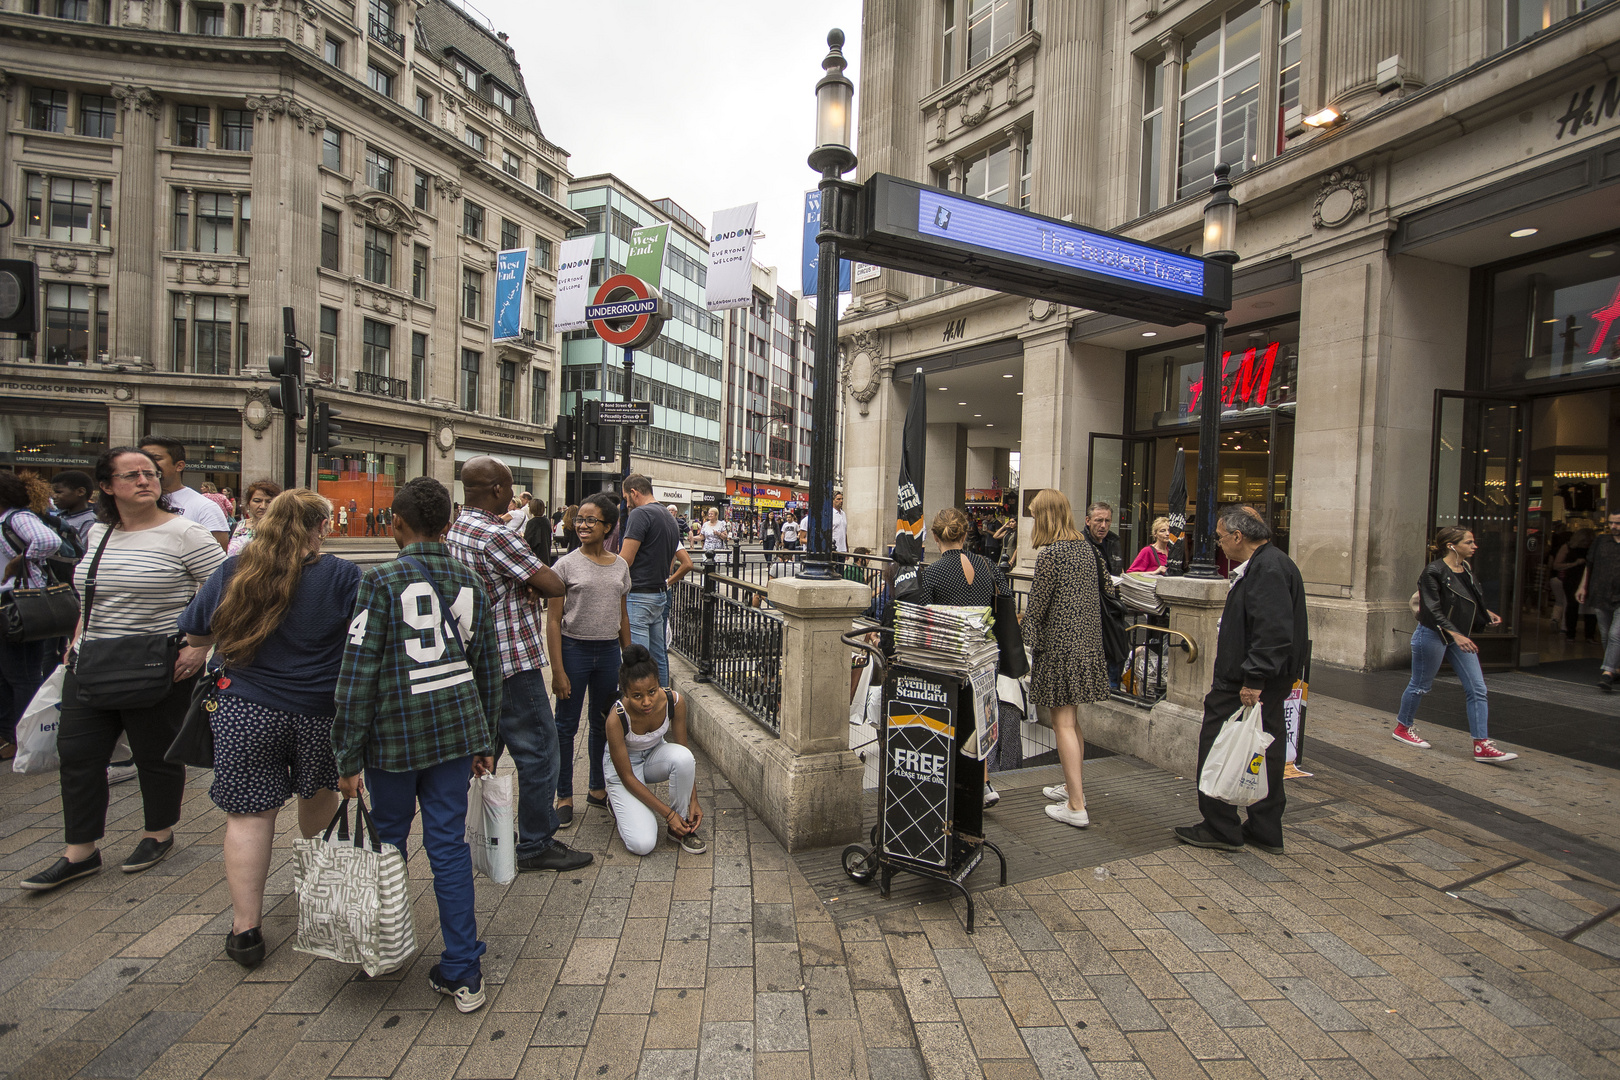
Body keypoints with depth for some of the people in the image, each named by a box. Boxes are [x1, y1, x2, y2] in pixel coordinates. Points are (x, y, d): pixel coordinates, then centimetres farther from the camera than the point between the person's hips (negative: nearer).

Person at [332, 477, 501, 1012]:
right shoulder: (470, 582, 4)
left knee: (388, 840, 18)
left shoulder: (382, 581, -10)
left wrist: (348, 757, -5)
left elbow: (358, 671, -12)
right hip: (456, 726, 3)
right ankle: (463, 972, 15)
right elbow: (487, 667, 10)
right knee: (449, 844, 9)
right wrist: (486, 742, 19)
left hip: (395, 731, -3)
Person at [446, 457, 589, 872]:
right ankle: (536, 845, 11)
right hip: (512, 662, -10)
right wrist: (532, 585, 1)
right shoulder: (495, 535, -21)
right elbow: (555, 585, -20)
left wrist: (523, 586, -5)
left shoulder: (456, 530, 10)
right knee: (538, 751, 1)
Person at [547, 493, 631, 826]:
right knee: (566, 726, 6)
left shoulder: (620, 566, 4)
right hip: (574, 649, -3)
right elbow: (553, 620, -8)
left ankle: (598, 788, 32)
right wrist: (557, 670, -13)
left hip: (609, 651, 4)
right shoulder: (566, 565, -7)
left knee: (603, 723, 15)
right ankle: (565, 796, 21)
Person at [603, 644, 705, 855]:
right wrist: (668, 813, -23)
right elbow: (627, 776, -23)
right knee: (642, 844, -20)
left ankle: (680, 828, -11)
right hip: (624, 765, -3)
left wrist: (693, 800, -14)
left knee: (683, 756, -34)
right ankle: (621, 807, 13)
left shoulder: (674, 702, -25)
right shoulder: (617, 718, -33)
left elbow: (683, 750, -10)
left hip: (655, 755, 3)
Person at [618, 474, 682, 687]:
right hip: (660, 594, 9)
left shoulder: (640, 514, -12)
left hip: (639, 596, -9)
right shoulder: (669, 517, 17)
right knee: (658, 657, 15)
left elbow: (625, 560, -16)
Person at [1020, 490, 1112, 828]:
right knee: (1073, 719, 20)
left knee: (1063, 723, -2)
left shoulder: (1050, 553, -15)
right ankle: (1074, 784, 34)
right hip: (1088, 640, 8)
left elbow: (1037, 605, -12)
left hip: (1060, 644, -8)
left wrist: (1029, 638, 4)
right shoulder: (1086, 548, 9)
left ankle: (1076, 807, 2)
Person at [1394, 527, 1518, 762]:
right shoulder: (1434, 572, -16)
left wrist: (1487, 613, 5)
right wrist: (1455, 634, -29)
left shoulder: (1466, 569, 7)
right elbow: (1433, 610, -20)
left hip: (1460, 637, 8)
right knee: (1420, 685, 6)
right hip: (1433, 635, -8)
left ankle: (1482, 745, 3)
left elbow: (1472, 601, 22)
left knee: (1477, 689, 1)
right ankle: (1402, 727, 25)